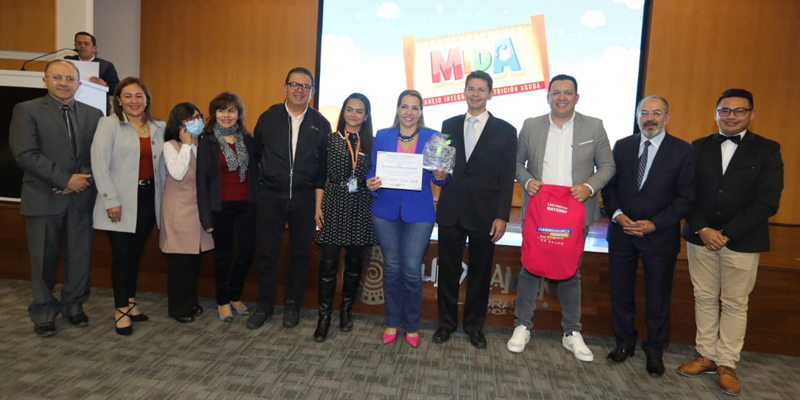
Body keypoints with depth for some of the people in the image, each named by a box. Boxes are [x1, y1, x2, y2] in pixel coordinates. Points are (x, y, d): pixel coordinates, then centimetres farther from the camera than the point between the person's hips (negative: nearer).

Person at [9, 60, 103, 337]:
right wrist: (66, 179, -15)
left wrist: (83, 180, -12)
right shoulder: (27, 110, 0)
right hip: (43, 199, -2)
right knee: (44, 260, 7)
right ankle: (43, 313, 24)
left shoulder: (93, 114, 9)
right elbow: (25, 154, -10)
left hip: (81, 198, 2)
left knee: (80, 257, 8)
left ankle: (73, 306, 26)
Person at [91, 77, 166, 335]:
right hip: (121, 201, -4)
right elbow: (100, 164, -9)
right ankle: (121, 309, 14)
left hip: (148, 198, 4)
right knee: (122, 254, 0)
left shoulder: (158, 128, 8)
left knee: (136, 253, 13)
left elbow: (162, 164, 9)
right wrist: (111, 200, -14)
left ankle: (130, 301, 27)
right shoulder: (109, 124, -3)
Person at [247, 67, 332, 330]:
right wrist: (269, 174, 11)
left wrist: (318, 193, 1)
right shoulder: (268, 118, 2)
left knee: (300, 254, 9)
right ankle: (264, 305, 22)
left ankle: (292, 305, 24)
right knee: (267, 252, 5)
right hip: (271, 196, 0)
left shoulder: (321, 123, 2)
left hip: (305, 198, 0)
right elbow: (257, 153, 13)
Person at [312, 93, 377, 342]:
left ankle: (346, 310, 27)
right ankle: (324, 316, 9)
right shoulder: (331, 140, 4)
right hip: (334, 205, -1)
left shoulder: (371, 143, 7)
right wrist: (318, 207, -1)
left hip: (360, 208, 2)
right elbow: (321, 176, 4)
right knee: (329, 262, -3)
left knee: (354, 262, 9)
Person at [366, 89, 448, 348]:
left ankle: (411, 325, 20)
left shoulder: (432, 138, 1)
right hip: (386, 211, 2)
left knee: (411, 270, -2)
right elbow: (373, 172, 5)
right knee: (391, 267, 10)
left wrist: (441, 177, -22)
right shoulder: (382, 136, 5)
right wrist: (371, 184, -16)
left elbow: (438, 177, 1)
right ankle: (392, 322, 28)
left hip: (418, 213, -1)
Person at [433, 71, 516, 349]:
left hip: (484, 213, -2)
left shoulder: (505, 131, 2)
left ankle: (475, 325, 26)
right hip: (451, 211, 2)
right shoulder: (449, 125, 9)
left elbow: (507, 177, -2)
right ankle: (447, 322, 26)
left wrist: (502, 216, -7)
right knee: (448, 269, 9)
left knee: (480, 271, 9)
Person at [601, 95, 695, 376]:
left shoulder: (683, 151, -4)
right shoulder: (622, 146, 5)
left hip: (660, 235, -2)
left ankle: (655, 351, 28)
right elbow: (609, 185, 6)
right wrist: (617, 214, -11)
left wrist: (654, 224, -15)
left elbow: (685, 197, -6)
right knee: (621, 292, 12)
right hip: (621, 232, 3)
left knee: (658, 297, 10)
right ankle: (624, 343, 30)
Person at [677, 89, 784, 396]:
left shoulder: (767, 150, -2)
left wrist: (726, 233, -15)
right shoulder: (699, 147, 5)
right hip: (700, 237, 2)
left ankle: (727, 364, 22)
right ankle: (707, 356, 24)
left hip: (742, 241, -2)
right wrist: (702, 229, -11)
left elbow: (768, 201, -9)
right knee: (704, 299, 10)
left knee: (735, 304, 8)